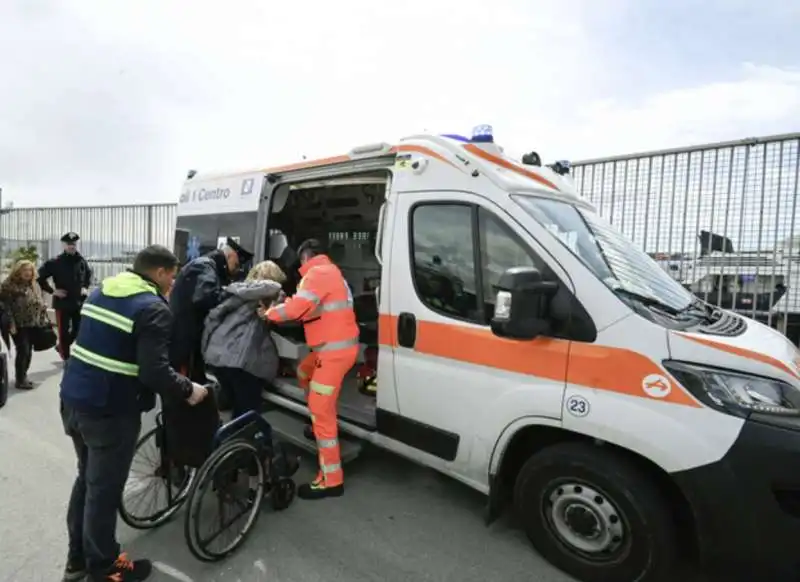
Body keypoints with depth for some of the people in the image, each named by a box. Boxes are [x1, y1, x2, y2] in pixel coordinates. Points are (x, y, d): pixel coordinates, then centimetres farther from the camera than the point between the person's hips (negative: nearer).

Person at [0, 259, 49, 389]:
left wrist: (43, 319, 12)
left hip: (33, 324, 6)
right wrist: (11, 324, -17)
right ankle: (20, 380, 6)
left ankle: (23, 376, 24)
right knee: (23, 351, -6)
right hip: (19, 325, -6)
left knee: (28, 351, 11)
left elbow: (40, 303, 18)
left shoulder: (34, 285, 12)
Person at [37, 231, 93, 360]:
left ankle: (61, 347, 38)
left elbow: (89, 274, 22)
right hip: (63, 303, -4)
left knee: (78, 330, 13)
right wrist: (52, 291, -9)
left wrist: (86, 287, 9)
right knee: (64, 332, 3)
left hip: (80, 302, 4)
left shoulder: (82, 261, 2)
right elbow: (39, 277, -5)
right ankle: (66, 358, 13)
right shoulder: (55, 262, -10)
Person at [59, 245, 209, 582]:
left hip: (73, 398, 9)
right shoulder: (154, 308, -19)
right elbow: (155, 372, -26)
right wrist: (188, 390, -9)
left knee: (86, 479, 23)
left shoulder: (102, 290, 8)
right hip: (109, 410, -9)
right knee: (104, 489, 8)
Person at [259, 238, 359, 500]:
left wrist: (268, 313, -7)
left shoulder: (318, 273, -13)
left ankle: (331, 480, 1)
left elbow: (296, 308, -24)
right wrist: (284, 303, 5)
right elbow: (308, 308, 18)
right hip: (335, 346, 11)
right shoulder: (329, 271, 20)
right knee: (304, 373, 32)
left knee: (321, 411, -6)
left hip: (335, 349, -11)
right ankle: (321, 425, 42)